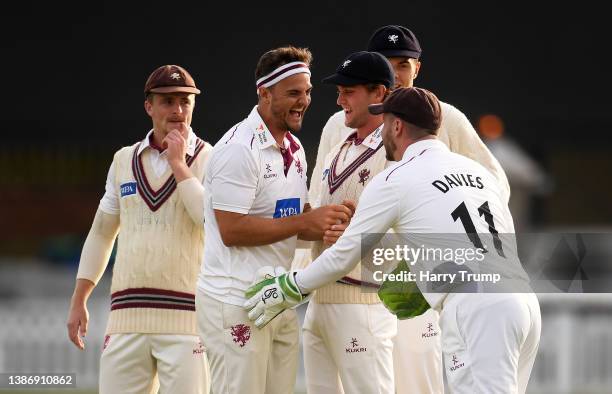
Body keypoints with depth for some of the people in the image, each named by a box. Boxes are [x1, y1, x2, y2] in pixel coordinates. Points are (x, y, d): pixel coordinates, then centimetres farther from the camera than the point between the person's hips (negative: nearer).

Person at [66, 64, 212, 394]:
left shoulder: (209, 160, 2)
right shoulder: (125, 160, 15)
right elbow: (101, 233, 20)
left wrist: (178, 164, -11)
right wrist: (78, 301, 17)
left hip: (185, 317, -4)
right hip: (127, 315, 4)